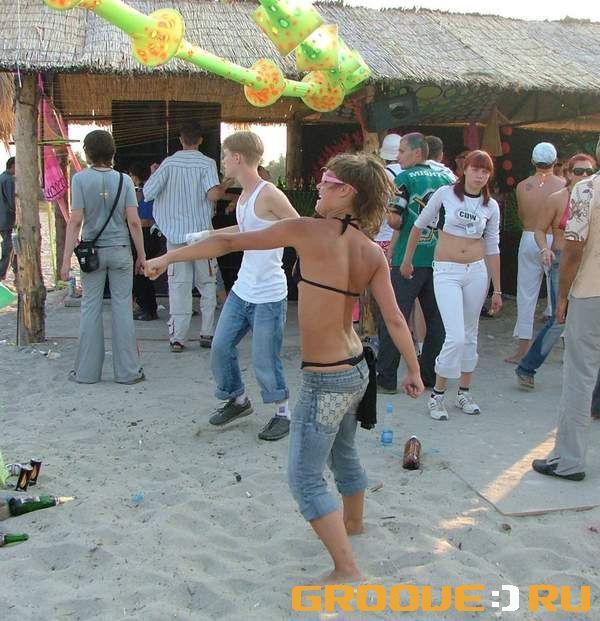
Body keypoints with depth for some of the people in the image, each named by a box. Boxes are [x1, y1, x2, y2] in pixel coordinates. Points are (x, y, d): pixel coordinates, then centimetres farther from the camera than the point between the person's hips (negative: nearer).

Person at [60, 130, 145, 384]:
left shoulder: (80, 179, -6)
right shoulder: (124, 180, -2)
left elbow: (75, 221, -10)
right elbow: (134, 222, -6)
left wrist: (66, 259, -7)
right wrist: (141, 255, 3)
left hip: (93, 251, -1)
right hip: (120, 251, 1)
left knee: (90, 309, 8)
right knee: (122, 308, 5)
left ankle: (87, 371, 15)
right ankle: (127, 371, 10)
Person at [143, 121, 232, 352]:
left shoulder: (169, 163, 0)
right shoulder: (207, 163, -5)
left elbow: (147, 193, -3)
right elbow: (213, 194, -20)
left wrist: (153, 175, 16)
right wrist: (224, 187, 1)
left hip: (175, 233, 1)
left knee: (178, 285, 3)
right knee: (207, 284, 11)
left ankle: (177, 337, 2)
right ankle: (206, 334, 12)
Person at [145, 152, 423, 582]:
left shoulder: (308, 230, -17)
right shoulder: (373, 253, -1)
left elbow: (231, 243, -10)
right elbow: (395, 320, -2)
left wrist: (170, 257, 0)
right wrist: (414, 371, 10)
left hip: (324, 382, -8)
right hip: (356, 369, 8)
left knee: (305, 481, 6)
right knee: (343, 453, 30)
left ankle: (348, 570, 11)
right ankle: (353, 522, 54)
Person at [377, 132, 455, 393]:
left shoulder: (404, 178, -7)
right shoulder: (446, 177, 10)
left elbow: (395, 221, -14)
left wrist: (389, 213, 7)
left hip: (409, 260, -6)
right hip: (439, 259, 6)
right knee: (436, 319, 13)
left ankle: (386, 379, 3)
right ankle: (430, 375, 21)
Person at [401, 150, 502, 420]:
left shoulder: (491, 206, 6)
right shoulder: (446, 194, -3)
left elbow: (492, 249, 10)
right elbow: (419, 225, 7)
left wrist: (497, 289, 10)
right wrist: (407, 259, 11)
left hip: (477, 271, 4)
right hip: (446, 271, -4)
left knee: (470, 335, 11)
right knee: (456, 337, -13)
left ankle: (464, 393, 27)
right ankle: (437, 395, 4)